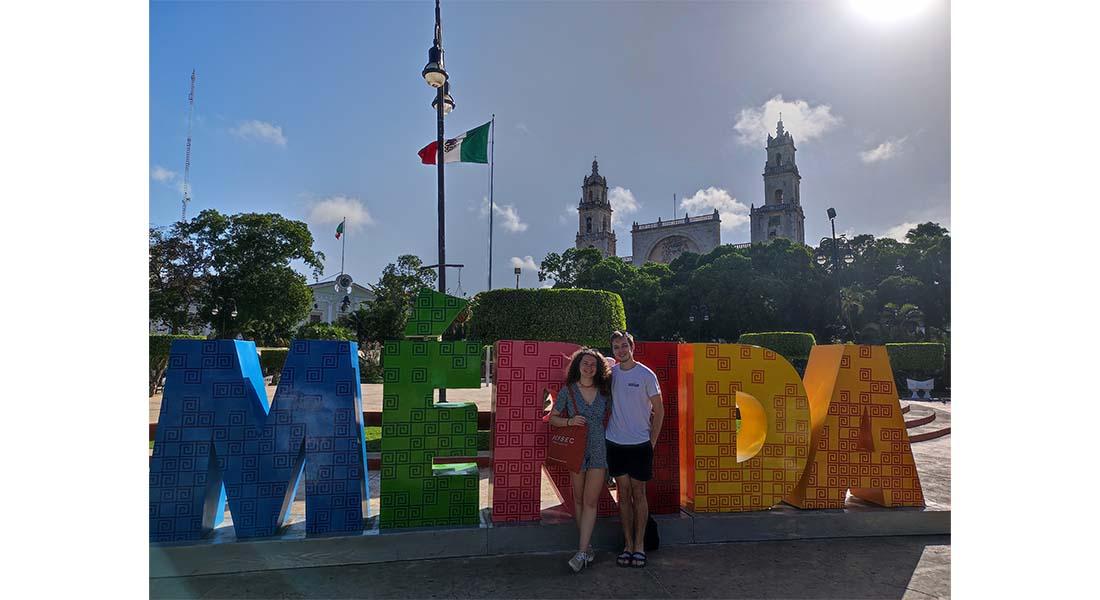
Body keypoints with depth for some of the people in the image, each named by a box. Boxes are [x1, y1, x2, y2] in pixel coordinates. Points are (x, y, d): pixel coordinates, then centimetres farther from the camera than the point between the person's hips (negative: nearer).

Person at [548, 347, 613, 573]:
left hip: (599, 450, 0)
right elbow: (553, 418, 2)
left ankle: (582, 551, -1)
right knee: (579, 499, 8)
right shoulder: (568, 390, -1)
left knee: (590, 501, -3)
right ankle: (587, 546, 22)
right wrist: (569, 421, -15)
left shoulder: (605, 391, 2)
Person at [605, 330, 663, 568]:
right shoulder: (610, 373, 2)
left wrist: (652, 442, -3)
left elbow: (659, 411, -1)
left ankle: (639, 545, 15)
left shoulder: (646, 375, -6)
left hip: (640, 444, -3)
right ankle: (628, 545, 18)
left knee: (638, 495, 5)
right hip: (615, 443, 3)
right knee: (623, 495, 9)